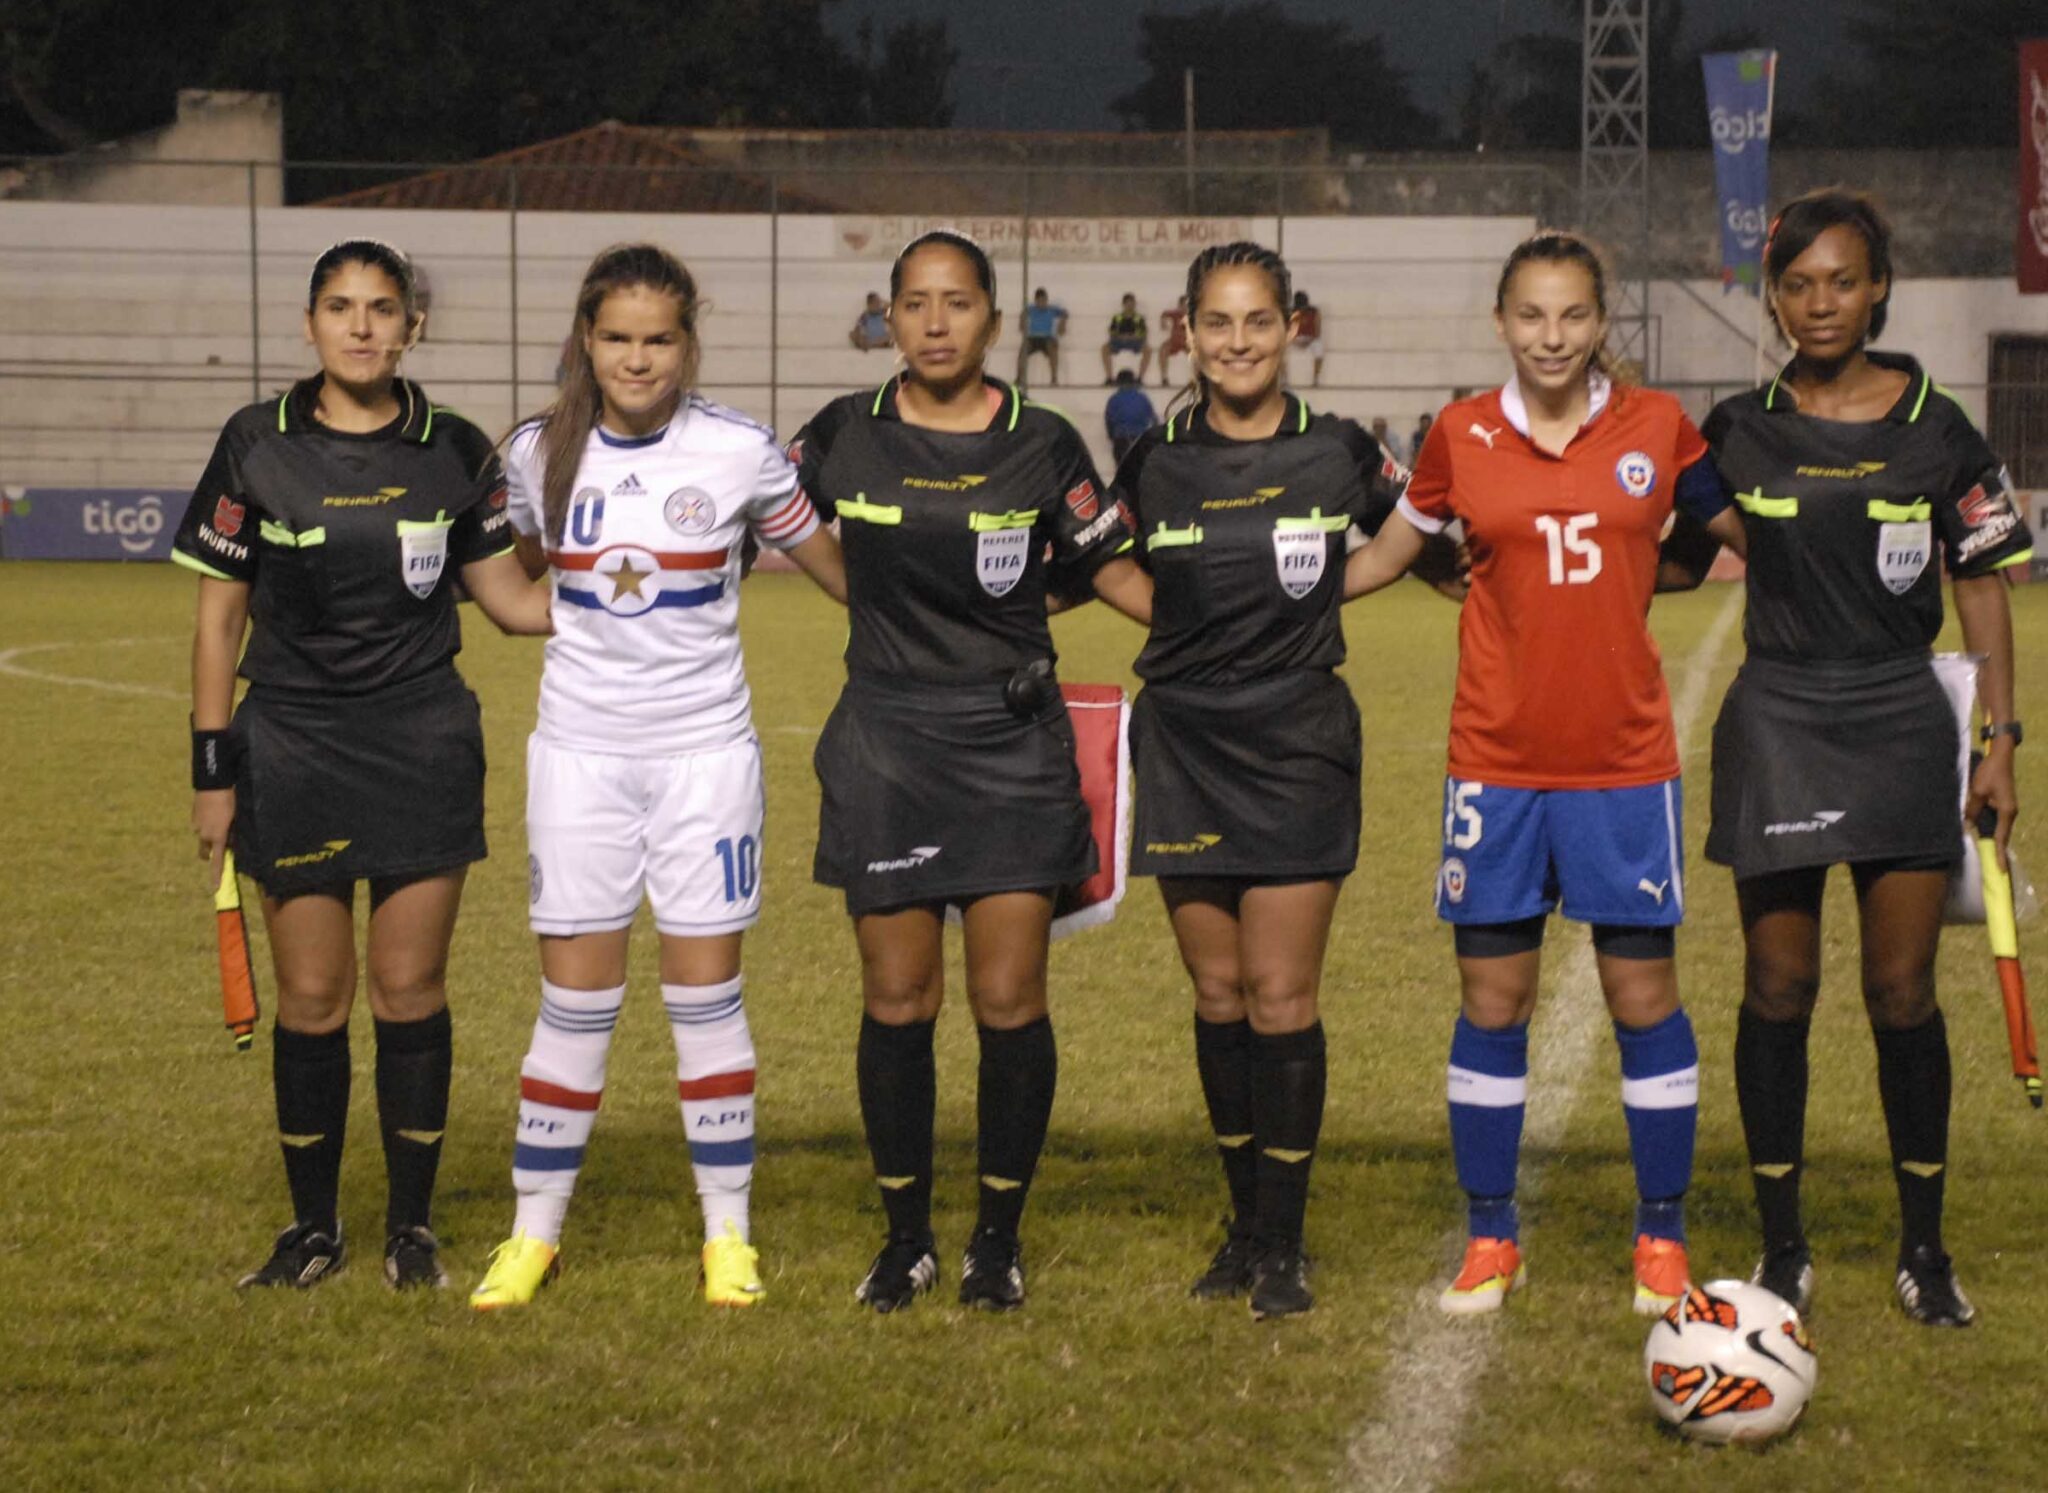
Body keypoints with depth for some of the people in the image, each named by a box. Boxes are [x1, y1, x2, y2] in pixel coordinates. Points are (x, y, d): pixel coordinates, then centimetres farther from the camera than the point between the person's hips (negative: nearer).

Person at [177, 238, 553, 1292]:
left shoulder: (454, 452, 2)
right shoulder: (257, 448, -1)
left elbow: (506, 598, 7)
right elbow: (218, 614, 3)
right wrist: (213, 769, 0)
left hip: (423, 744, 1)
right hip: (292, 745, 0)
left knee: (410, 987, 2)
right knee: (311, 996, 2)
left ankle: (412, 1224, 14)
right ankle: (313, 1227, 16)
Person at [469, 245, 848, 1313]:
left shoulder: (740, 454, -5)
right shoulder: (540, 455, 0)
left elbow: (835, 566, 4)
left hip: (704, 747, -1)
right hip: (581, 750, 1)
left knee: (706, 993, 2)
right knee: (574, 998, 2)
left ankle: (728, 1235, 12)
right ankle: (534, 1233, 14)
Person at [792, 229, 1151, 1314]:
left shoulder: (1043, 445, 0)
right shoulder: (845, 436, 2)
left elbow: (1108, 565, 10)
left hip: (1012, 743, -1)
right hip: (886, 744, 1)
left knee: (1010, 1001, -1)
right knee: (896, 1000, 3)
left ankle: (1000, 1235, 13)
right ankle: (905, 1235, 16)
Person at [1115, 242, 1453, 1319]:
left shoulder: (1340, 455, -2)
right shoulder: (1155, 463, 2)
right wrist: (1191, 620, 12)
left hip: (1298, 746, -2)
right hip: (1185, 747, 2)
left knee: (1281, 997, -4)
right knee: (1217, 994, 6)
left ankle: (1283, 1244, 3)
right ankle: (1246, 1223, 18)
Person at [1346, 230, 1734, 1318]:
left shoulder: (1657, 428, -1)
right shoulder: (1461, 437, 0)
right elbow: (1382, 557, 13)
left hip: (1625, 762, 0)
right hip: (1496, 762, 1)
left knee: (1643, 996, 3)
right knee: (1491, 1002, 5)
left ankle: (1661, 1238, 16)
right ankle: (1490, 1239, 16)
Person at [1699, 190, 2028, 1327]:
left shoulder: (1935, 432, -1)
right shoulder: (1740, 432, 1)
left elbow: (1983, 590, 3)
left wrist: (2000, 740, -1)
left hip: (1901, 721, -1)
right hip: (1776, 722, 1)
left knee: (1903, 990, 1)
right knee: (1778, 988, 3)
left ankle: (1924, 1247, 13)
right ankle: (1782, 1246, 13)